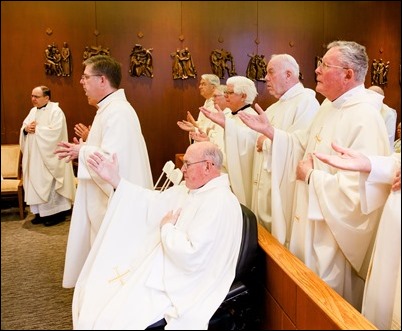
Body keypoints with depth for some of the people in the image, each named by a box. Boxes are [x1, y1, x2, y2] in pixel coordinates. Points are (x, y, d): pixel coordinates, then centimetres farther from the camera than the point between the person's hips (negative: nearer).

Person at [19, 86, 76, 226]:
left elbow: (54, 133, -23)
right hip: (35, 157, 8)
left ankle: (57, 213, 9)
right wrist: (26, 128, -8)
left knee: (50, 185, -2)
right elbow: (24, 127, 14)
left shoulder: (56, 111, -12)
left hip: (49, 157, -8)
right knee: (36, 184, 10)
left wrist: (37, 129, -16)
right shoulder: (33, 111, 13)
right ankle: (41, 212, 21)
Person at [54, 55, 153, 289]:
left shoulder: (117, 112, -22)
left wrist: (82, 151, -13)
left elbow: (111, 159, -29)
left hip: (115, 199, -11)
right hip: (109, 195, 11)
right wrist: (84, 147, 4)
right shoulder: (110, 108, 12)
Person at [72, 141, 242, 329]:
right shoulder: (188, 189, 6)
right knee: (94, 291, 13)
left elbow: (191, 256, -31)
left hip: (175, 288, -9)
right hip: (157, 270, 9)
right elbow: (152, 202, 10)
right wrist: (115, 180, 5)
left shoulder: (220, 204, -25)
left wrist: (167, 227, -14)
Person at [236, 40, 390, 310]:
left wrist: (310, 176, -19)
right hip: (314, 224, 9)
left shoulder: (364, 119, -26)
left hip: (337, 233, -9)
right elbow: (304, 146, 13)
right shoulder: (330, 105, 5)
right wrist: (269, 131, 1)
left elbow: (358, 188, -32)